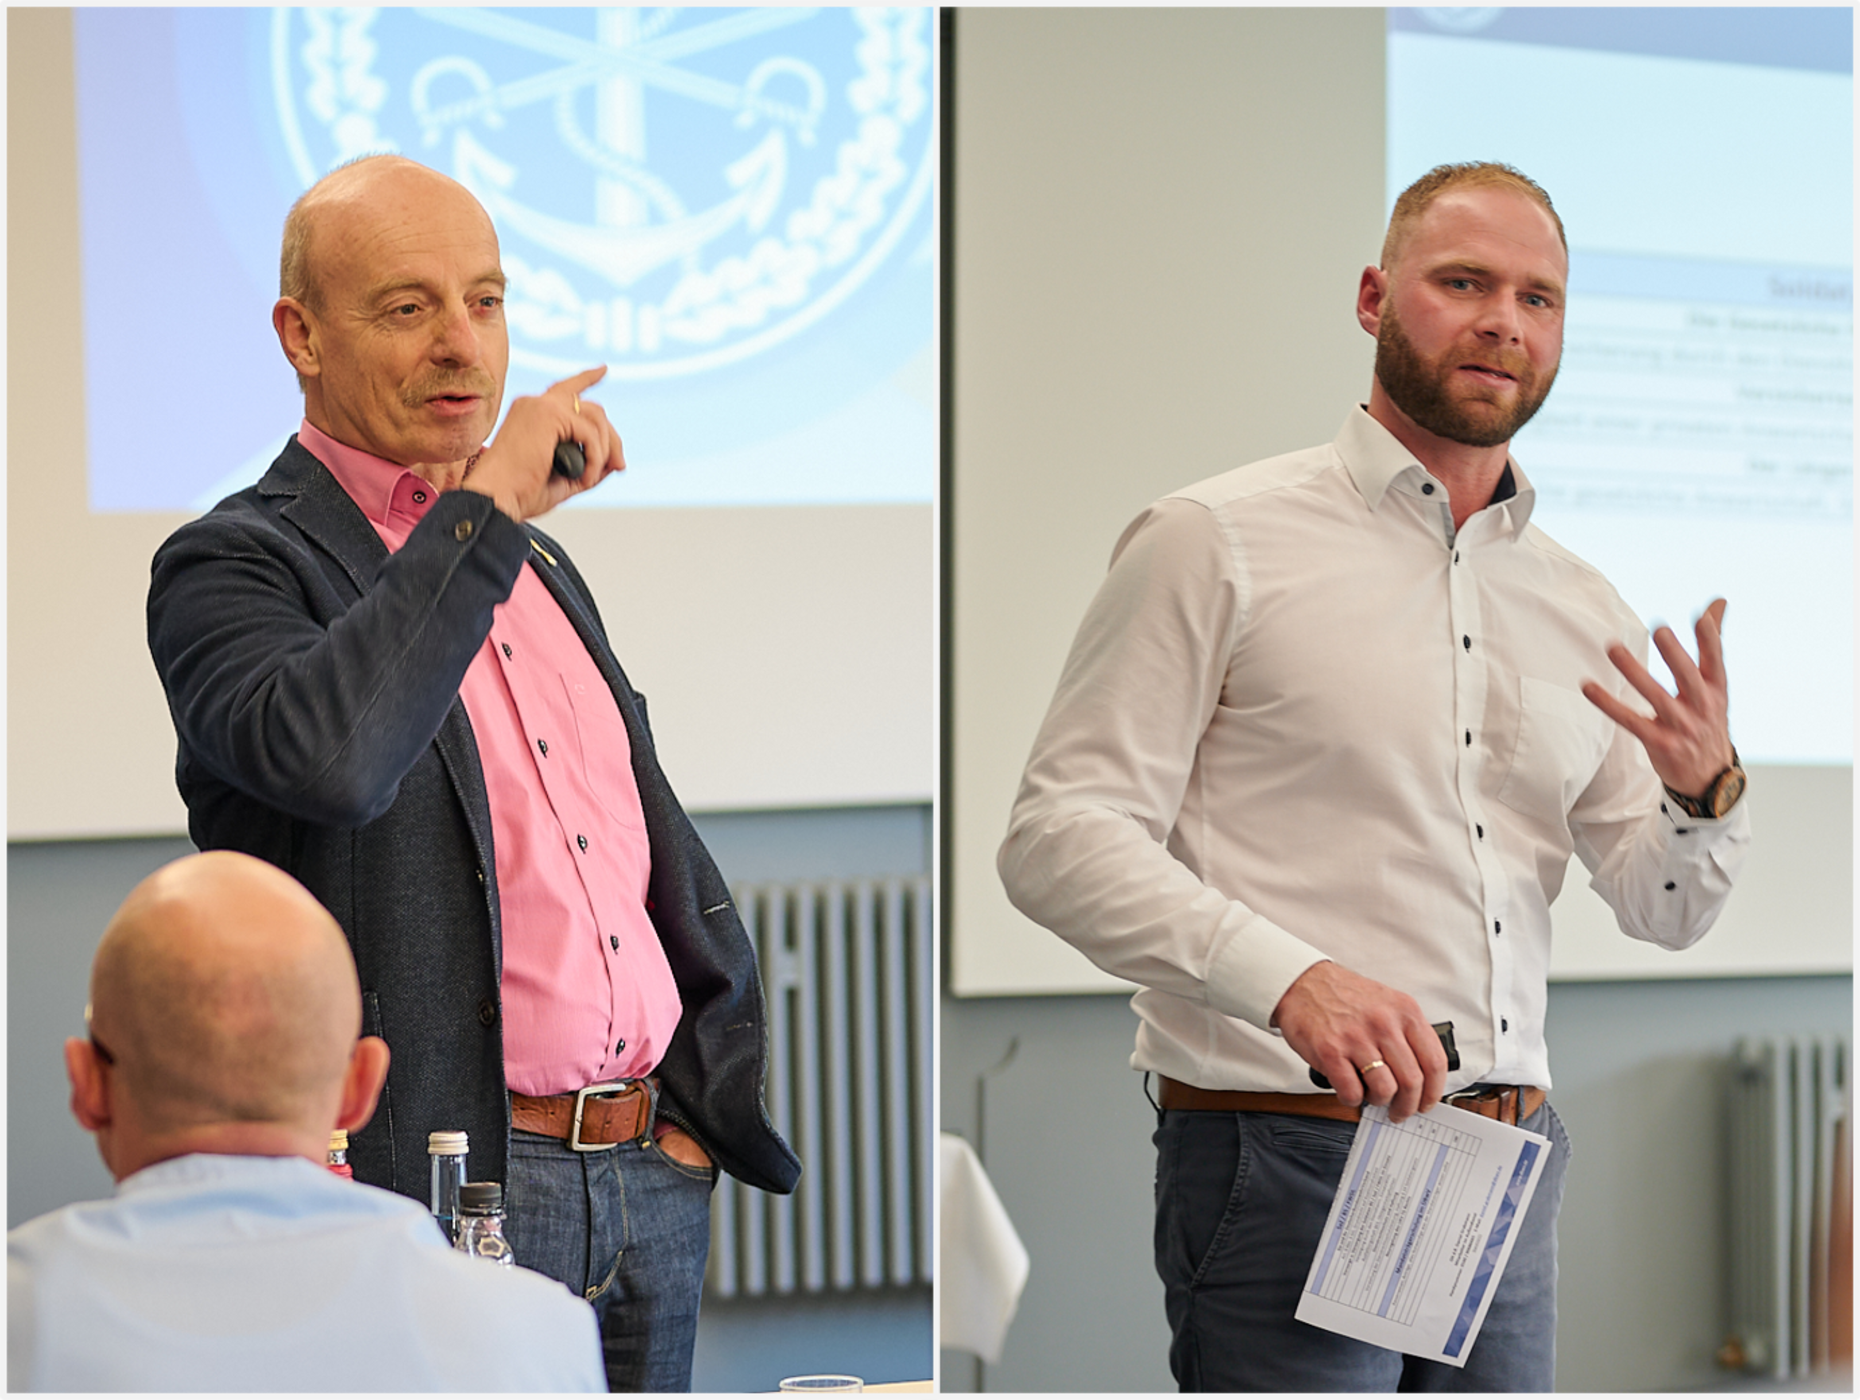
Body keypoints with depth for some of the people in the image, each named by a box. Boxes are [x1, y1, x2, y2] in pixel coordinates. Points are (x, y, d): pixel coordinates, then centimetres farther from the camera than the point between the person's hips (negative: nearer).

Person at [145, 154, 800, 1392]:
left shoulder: (539, 562, 19)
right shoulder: (230, 566, -5)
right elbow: (326, 755, -29)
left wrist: (703, 1103, 13)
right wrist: (485, 507, -20)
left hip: (659, 1179, 7)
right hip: (442, 1187, -7)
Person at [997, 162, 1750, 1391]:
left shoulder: (1585, 609, 15)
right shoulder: (1220, 541, -3)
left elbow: (1665, 911, 15)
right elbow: (1059, 838, -11)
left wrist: (1706, 795, -8)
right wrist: (1288, 978, -25)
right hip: (1287, 1162, -6)